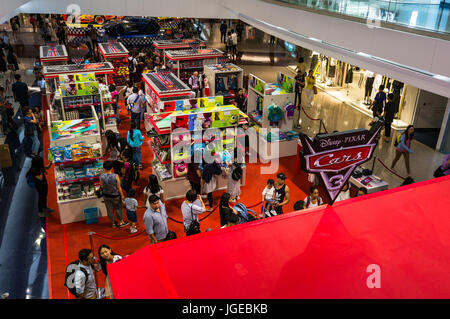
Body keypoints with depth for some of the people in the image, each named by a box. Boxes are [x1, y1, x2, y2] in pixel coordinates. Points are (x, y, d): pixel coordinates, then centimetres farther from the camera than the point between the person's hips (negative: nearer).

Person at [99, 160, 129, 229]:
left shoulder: (101, 176, -17)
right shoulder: (115, 176, -23)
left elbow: (102, 186, -4)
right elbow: (119, 187, -15)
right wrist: (122, 195, -3)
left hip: (106, 196, 2)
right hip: (115, 196, -2)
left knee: (110, 210, 18)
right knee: (118, 208, 19)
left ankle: (113, 223, 34)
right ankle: (121, 222, 33)